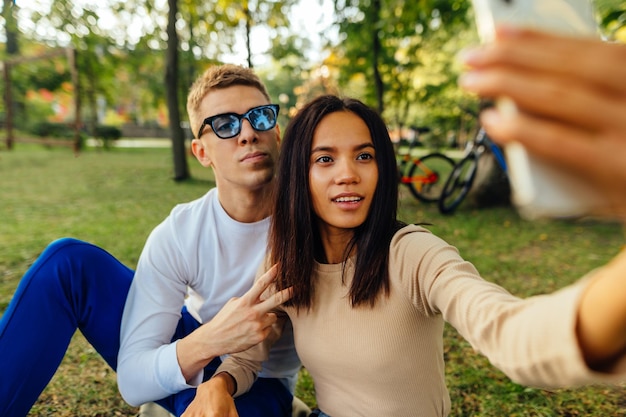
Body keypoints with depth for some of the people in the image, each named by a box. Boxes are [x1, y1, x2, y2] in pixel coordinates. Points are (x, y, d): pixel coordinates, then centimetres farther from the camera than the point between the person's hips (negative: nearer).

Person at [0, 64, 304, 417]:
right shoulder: (177, 236, -17)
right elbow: (134, 383, -17)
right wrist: (209, 341, -37)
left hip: (259, 387, -1)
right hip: (191, 360, 2)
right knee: (71, 260, -14)